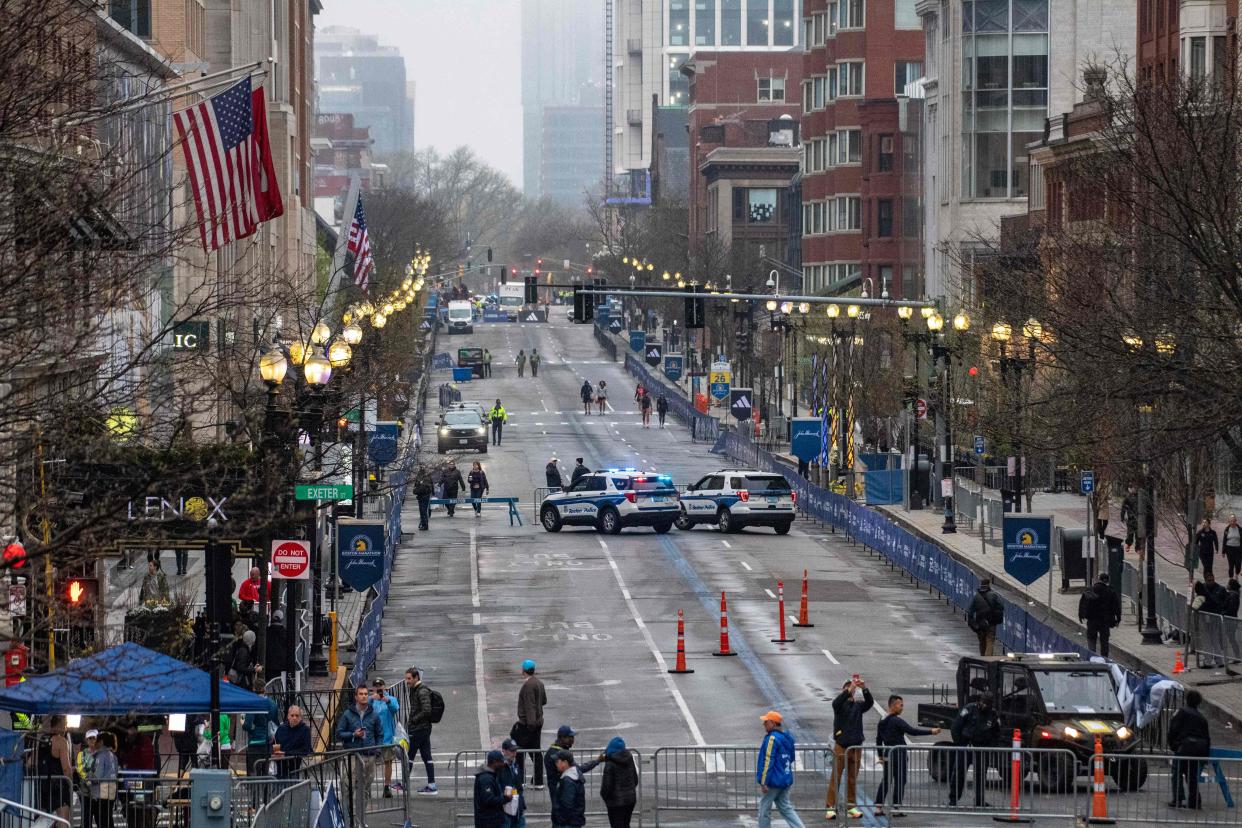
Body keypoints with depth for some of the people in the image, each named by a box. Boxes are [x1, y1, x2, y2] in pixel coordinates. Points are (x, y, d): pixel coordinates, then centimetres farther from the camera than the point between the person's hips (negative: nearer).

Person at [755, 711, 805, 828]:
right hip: (786, 780, 9)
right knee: (785, 808, 12)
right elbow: (791, 758, 22)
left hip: (773, 781, -9)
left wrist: (763, 782, -20)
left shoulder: (772, 739, -17)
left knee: (764, 809, 4)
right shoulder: (787, 738, 11)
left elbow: (768, 761, -21)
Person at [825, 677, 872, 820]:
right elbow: (836, 702, -23)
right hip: (841, 746, -4)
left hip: (855, 746, 4)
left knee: (852, 778, 7)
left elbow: (869, 702, -8)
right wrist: (849, 690, -35)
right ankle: (830, 807, -5)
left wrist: (864, 689, -25)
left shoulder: (858, 705, 10)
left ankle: (851, 806, 13)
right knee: (836, 777, -5)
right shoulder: (840, 704, 0)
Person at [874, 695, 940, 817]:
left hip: (887, 755, 7)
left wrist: (881, 755, 24)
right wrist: (931, 732, -20)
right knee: (899, 781, -1)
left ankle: (878, 808, 9)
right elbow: (912, 731, -22)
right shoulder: (897, 721, -15)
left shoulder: (882, 721, 10)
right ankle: (896, 809, -1)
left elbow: (878, 739, 17)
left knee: (886, 781, 12)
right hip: (899, 754, -7)